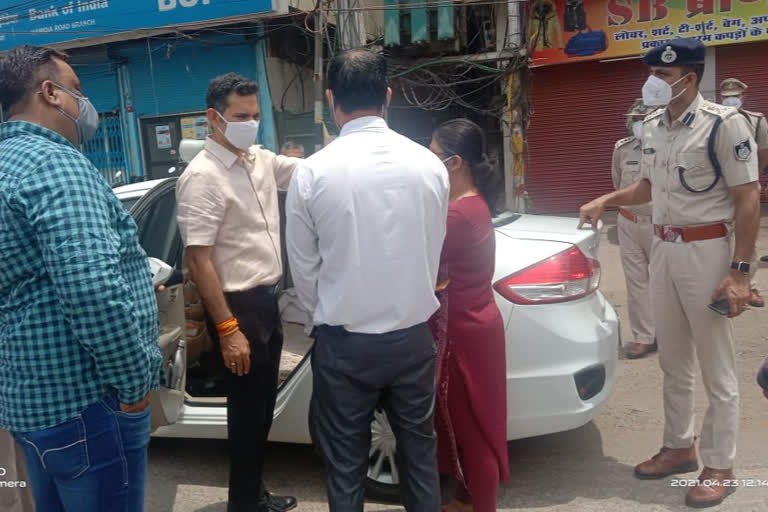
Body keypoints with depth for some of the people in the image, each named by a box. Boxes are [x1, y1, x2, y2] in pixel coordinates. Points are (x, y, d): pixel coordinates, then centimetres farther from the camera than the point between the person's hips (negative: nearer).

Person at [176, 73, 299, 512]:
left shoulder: (261, 160, 7)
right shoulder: (203, 177, -18)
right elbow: (198, 260, -20)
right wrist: (227, 329, -23)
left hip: (269, 298, 8)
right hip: (239, 305, -8)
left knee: (264, 403, 18)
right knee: (249, 407, 4)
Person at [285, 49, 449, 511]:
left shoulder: (312, 173, -13)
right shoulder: (430, 164, -7)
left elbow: (304, 269, -3)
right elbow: (434, 256, 2)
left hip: (343, 343, -2)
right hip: (413, 336, 2)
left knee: (347, 463, 15)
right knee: (420, 450, 20)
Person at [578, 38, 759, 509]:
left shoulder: (724, 124, -12)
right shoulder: (652, 128, 7)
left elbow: (748, 198, -14)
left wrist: (739, 271, -18)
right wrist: (606, 201, 7)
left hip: (707, 250, -7)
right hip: (663, 249, 7)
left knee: (716, 368, 4)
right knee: (674, 363, 16)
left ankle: (720, 467, 18)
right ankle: (680, 447, 32)